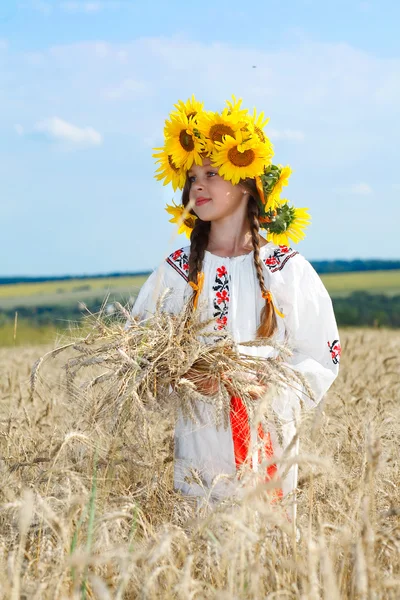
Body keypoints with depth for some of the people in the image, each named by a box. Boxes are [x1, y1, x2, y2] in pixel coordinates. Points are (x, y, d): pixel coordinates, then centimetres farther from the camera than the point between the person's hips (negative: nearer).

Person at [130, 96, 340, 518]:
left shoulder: (288, 269, 0)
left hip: (269, 446, -1)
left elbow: (320, 361, 0)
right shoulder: (176, 272, 4)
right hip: (196, 447, 1)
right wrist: (184, 377, -14)